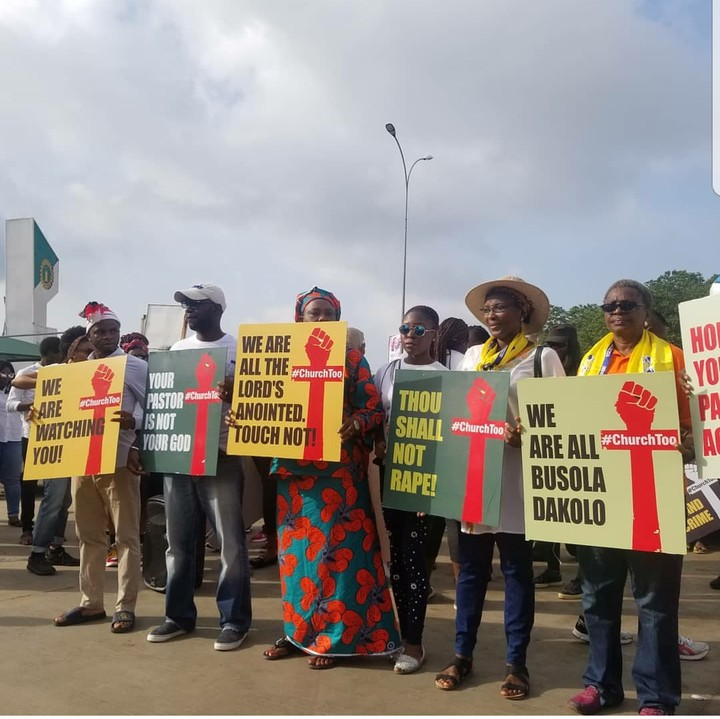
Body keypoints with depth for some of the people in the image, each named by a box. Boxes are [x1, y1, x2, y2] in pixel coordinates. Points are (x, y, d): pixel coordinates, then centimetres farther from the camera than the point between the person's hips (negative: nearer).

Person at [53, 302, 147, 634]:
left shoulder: (137, 367, 0)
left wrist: (133, 422, -26)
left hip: (120, 461, -5)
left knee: (126, 536, 1)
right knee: (88, 535, 12)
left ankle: (125, 606, 8)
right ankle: (91, 602, 22)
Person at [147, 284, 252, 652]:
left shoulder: (237, 349, -2)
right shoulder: (177, 349, 14)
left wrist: (233, 393, -26)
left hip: (219, 455, -5)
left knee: (229, 542, -1)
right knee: (178, 540, 10)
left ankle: (234, 620, 8)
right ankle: (179, 614, 22)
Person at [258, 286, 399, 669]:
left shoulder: (352, 358, 2)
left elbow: (374, 410, -4)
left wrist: (355, 424, -24)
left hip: (338, 468, -3)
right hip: (293, 467, 4)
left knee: (334, 548, -2)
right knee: (295, 548, 9)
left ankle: (334, 635, 10)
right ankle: (298, 628, 22)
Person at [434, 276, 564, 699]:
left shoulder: (542, 357, -1)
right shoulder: (472, 356, 13)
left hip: (516, 476, -4)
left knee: (517, 570, 5)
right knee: (471, 567, 10)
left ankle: (517, 663, 16)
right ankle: (463, 655, 21)